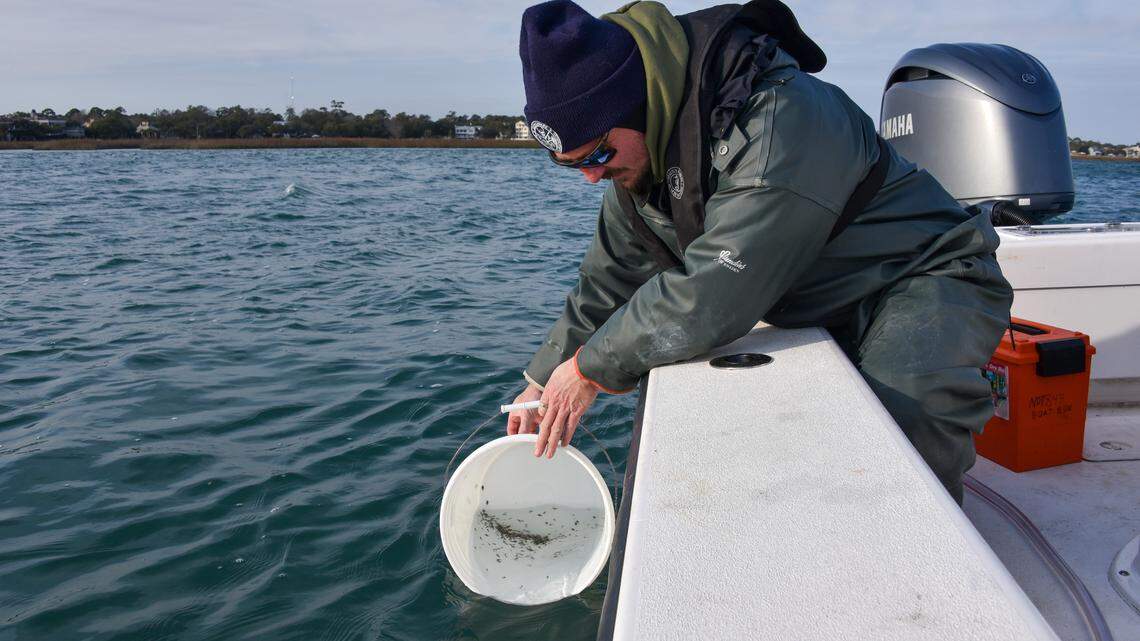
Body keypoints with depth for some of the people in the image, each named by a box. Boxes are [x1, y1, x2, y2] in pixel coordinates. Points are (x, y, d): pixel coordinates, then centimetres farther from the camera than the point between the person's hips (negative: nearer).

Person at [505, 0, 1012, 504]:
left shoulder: (783, 119, -32)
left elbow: (712, 298, -35)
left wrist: (590, 367, -22)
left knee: (903, 416, -38)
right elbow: (606, 281, 12)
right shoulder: (635, 159, -2)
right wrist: (543, 383, 12)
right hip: (822, 313, 8)